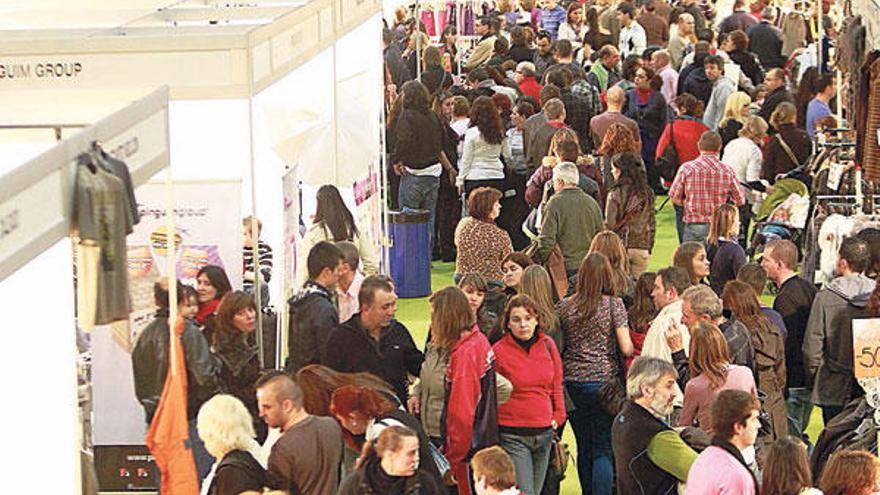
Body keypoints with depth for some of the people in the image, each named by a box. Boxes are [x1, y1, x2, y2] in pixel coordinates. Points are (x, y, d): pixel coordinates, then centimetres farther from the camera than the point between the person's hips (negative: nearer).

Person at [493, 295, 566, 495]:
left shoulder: (547, 344, 5)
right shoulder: (498, 351, -7)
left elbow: (556, 385, 17)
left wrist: (558, 415, 10)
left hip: (544, 432, 5)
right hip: (512, 435, -5)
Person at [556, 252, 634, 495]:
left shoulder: (564, 306, 3)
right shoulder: (614, 304, -5)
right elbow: (626, 348, -9)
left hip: (573, 383, 3)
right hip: (604, 381, -3)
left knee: (584, 449, 13)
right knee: (603, 449, -1)